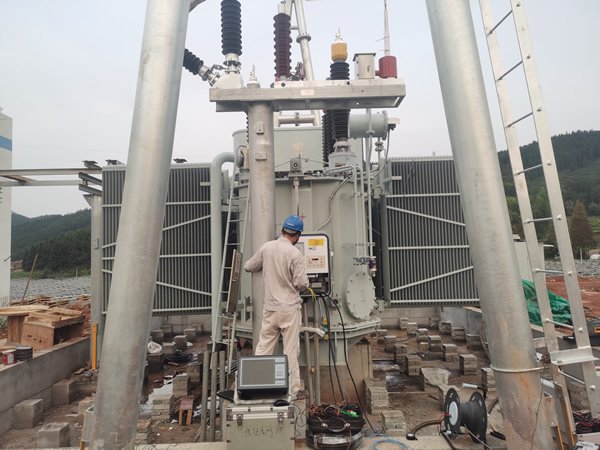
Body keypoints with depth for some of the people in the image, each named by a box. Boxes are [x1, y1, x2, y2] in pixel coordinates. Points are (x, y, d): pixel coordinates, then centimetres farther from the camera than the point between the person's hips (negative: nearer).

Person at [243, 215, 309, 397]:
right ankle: (293, 390, 15)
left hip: (270, 308, 4)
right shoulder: (295, 253, -14)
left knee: (263, 347, 13)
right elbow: (301, 283, -15)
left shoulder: (266, 247, 0)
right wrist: (301, 286, 8)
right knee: (291, 351, 6)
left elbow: (248, 267, 12)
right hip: (290, 308, -4)